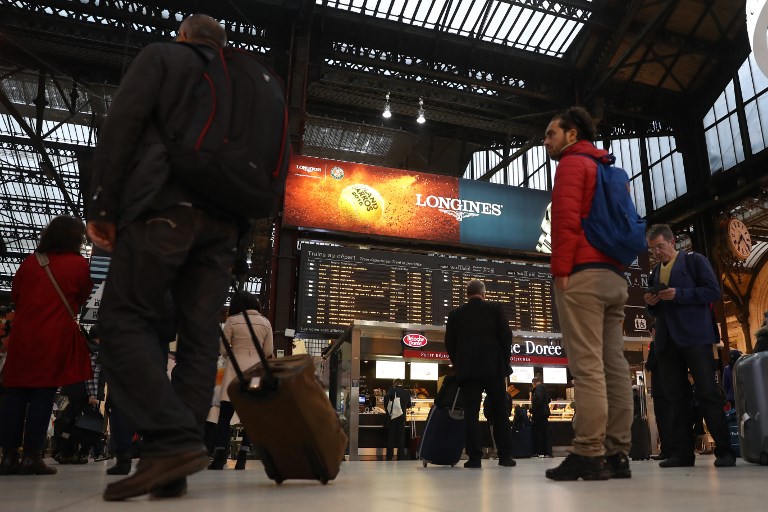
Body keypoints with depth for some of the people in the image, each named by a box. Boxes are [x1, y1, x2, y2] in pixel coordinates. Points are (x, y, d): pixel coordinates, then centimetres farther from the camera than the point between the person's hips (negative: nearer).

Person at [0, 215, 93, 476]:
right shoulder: (78, 264, -3)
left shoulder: (29, 262, 7)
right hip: (55, 337, -4)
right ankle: (32, 456, -1)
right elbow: (82, 298, 9)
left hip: (22, 334, 4)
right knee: (43, 395, -2)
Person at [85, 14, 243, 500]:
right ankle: (174, 466, -2)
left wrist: (103, 204, -4)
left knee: (126, 319, -4)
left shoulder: (161, 55, 15)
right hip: (224, 218, 5)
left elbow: (123, 124, -1)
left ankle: (172, 440, -18)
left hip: (165, 205, -5)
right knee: (200, 334, 0)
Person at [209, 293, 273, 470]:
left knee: (225, 415, 1)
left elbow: (223, 350, 0)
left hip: (236, 370, -2)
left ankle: (219, 459, -5)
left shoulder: (232, 321, -1)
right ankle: (241, 460, 4)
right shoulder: (265, 323, 5)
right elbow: (268, 352, 6)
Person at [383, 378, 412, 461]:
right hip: (402, 416, 2)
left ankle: (389, 456, 6)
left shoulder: (392, 390, -3)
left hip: (392, 415, -2)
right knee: (401, 436, 9)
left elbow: (386, 397, -19)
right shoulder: (406, 392, 6)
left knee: (390, 436, 6)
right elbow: (409, 405, 13)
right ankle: (401, 456, 9)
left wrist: (386, 408, -4)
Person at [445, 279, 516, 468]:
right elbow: (506, 336, 1)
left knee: (471, 412, 0)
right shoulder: (495, 309, 6)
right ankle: (505, 455, 8)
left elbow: (449, 343, 7)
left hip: (467, 369, 0)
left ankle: (474, 457, -3)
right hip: (493, 367, 0)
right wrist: (504, 362, 9)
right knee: (500, 411, 7)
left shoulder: (455, 314, 9)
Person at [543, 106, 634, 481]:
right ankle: (616, 454, 4)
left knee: (587, 366, -12)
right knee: (614, 365, 3)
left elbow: (566, 218, -13)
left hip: (583, 274, -9)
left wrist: (560, 269, -14)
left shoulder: (572, 163, 2)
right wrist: (616, 265, 20)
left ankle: (589, 455, -12)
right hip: (614, 276, 9)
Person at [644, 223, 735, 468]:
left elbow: (713, 291, -6)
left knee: (707, 393, -6)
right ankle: (681, 452, 3)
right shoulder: (654, 274, 20)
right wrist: (651, 303, 1)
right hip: (667, 340, 5)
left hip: (695, 336, -5)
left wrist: (679, 294, -16)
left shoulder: (695, 261, 5)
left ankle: (724, 450, 2)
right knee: (676, 397, 2)